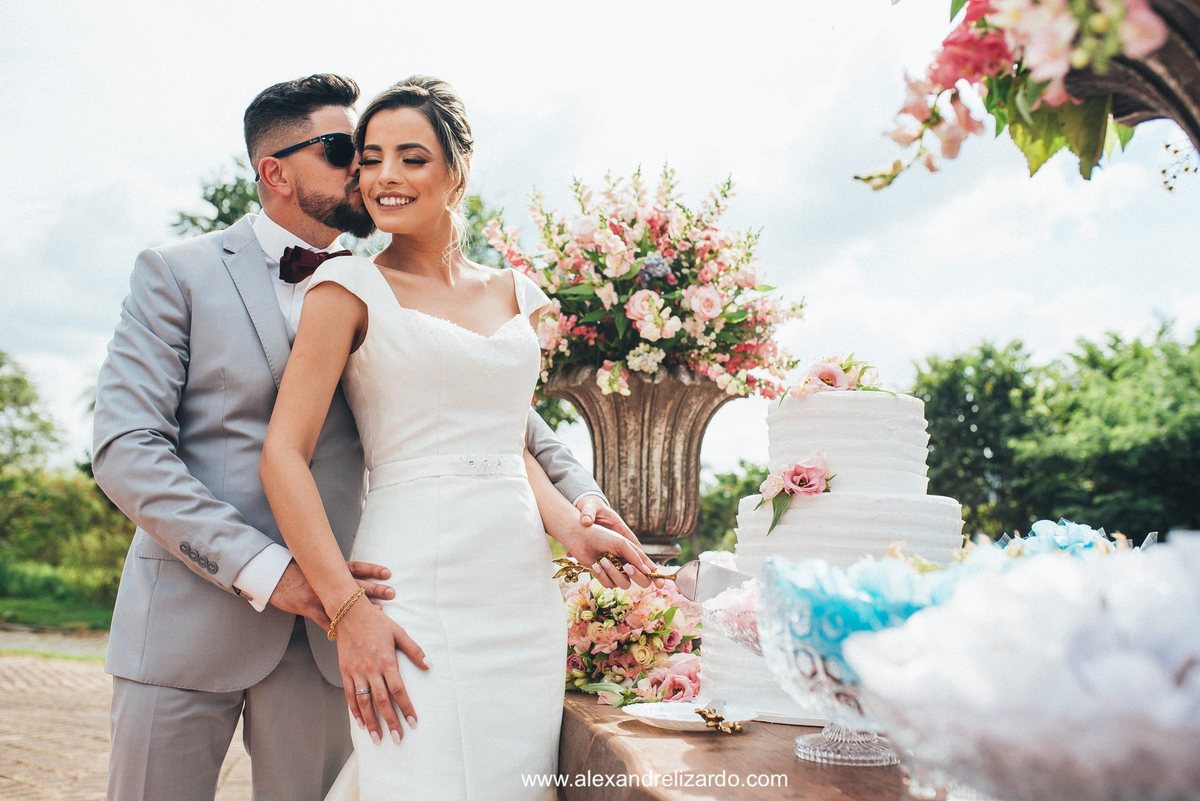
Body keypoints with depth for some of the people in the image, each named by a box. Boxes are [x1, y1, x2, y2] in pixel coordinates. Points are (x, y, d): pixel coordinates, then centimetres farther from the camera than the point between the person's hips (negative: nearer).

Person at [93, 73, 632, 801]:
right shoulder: (177, 272, -1)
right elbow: (126, 447, -9)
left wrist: (578, 491, 0)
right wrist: (263, 569, -19)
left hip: (324, 624, 2)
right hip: (189, 621, -2)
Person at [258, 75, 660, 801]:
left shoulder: (513, 295, 13)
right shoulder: (354, 287, -1)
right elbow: (285, 453, -7)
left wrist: (572, 529, 2)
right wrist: (349, 607, -16)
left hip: (524, 592, 5)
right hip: (420, 585, -5)